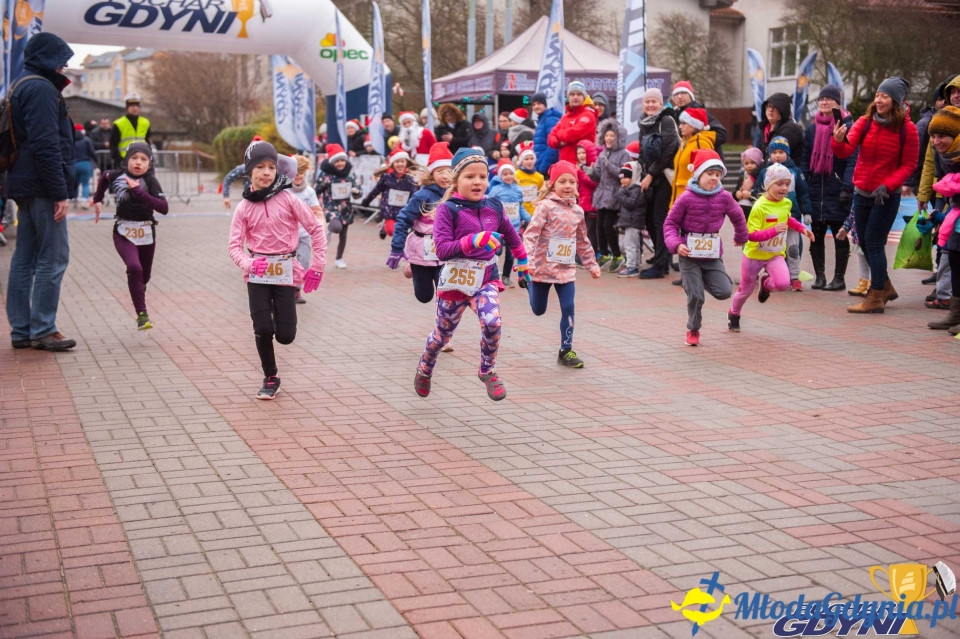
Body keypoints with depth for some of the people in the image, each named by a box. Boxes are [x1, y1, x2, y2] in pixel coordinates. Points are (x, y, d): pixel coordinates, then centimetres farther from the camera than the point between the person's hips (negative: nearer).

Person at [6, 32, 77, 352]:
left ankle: (21, 330, 15)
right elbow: (46, 145, -21)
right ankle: (42, 329, -3)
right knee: (54, 257, -6)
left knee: (25, 259, 11)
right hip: (42, 188, -10)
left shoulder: (20, 88, 19)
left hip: (25, 188, 10)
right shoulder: (41, 89, -14)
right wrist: (59, 193, -20)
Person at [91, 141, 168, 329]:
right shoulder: (117, 176, -7)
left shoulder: (150, 181, -13)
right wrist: (97, 200, 24)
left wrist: (139, 192, -31)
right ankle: (142, 314, -21)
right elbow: (104, 176, 19)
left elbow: (164, 208, -26)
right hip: (123, 233, -1)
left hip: (146, 234, 1)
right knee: (134, 267, -25)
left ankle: (139, 294, 52)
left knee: (144, 275, 16)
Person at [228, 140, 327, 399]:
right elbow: (234, 245, -4)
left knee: (285, 335, -2)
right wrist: (247, 263, -25)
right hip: (257, 274, 1)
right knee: (262, 330, -6)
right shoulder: (244, 207, 0)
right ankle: (270, 379, 16)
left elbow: (316, 228, -3)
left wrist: (317, 265, -6)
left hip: (286, 272, -1)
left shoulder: (287, 199, -5)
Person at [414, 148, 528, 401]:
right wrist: (472, 241, -37)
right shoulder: (448, 209, -14)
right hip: (456, 279, -2)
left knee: (492, 322, -25)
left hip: (486, 278, 2)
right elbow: (442, 249, -23)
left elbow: (510, 233, 21)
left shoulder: (493, 207, 0)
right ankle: (424, 370, 47)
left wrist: (521, 259, 32)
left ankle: (488, 371, 0)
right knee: (443, 334, 15)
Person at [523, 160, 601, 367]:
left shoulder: (577, 211, 7)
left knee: (568, 309, -3)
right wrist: (527, 261, -29)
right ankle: (529, 283, 44)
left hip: (566, 269, 4)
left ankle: (566, 350, 10)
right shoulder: (546, 206, -11)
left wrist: (592, 264, 19)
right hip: (543, 267, -4)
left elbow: (583, 242, 18)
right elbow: (531, 233, -19)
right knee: (538, 310, 11)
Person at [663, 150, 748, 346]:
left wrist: (740, 237, 31)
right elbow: (670, 223, -4)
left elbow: (738, 216, 18)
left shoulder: (724, 197, -1)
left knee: (724, 291, -9)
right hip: (689, 255, -3)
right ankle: (693, 331, 19)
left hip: (713, 254, 3)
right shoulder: (687, 198, -10)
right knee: (695, 296, -4)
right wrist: (676, 244, -19)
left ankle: (704, 280, 24)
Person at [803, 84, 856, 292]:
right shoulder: (812, 128, 11)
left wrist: (846, 188, -18)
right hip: (816, 189, 5)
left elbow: (852, 160, -10)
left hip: (837, 191, -5)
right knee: (816, 235, 6)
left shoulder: (847, 126, -5)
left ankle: (839, 278, 10)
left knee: (839, 235, 2)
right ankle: (819, 276, 14)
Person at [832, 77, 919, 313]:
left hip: (887, 195, -5)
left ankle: (876, 298, 2)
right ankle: (885, 288, 32)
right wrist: (838, 141, -35)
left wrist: (887, 185, -19)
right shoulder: (865, 122, -1)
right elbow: (846, 150, -12)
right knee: (865, 243, 13)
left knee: (874, 243, -7)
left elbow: (908, 165, -6)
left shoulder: (907, 129, -9)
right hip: (862, 193, 5)